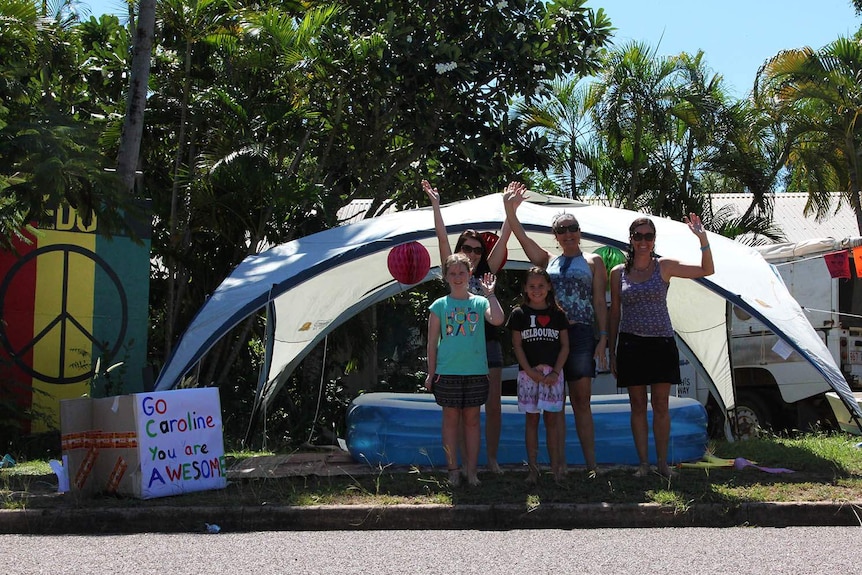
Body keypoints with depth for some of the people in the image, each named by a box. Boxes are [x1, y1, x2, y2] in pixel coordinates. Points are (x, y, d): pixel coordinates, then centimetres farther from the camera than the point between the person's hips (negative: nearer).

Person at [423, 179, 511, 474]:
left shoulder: (486, 272, 9)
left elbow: (503, 240, 3)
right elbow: (442, 238, -4)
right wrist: (435, 205, -9)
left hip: (489, 344, 2)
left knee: (493, 406, 3)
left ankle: (492, 459, 12)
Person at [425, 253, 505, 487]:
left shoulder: (479, 302, 4)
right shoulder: (440, 305, 3)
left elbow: (497, 319, -17)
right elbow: (432, 342, 4)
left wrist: (490, 293, -12)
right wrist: (431, 373, 0)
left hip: (476, 372, 1)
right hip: (447, 372, -1)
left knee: (472, 420, 6)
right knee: (451, 419, 4)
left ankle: (472, 471, 11)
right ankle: (453, 470, 10)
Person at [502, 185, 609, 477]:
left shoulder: (593, 262, 9)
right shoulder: (548, 260, 15)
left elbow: (600, 303, 3)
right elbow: (522, 237, 2)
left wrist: (603, 338, -5)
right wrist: (510, 210, -13)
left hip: (580, 335, -2)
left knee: (581, 401, -2)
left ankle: (592, 465, 1)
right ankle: (559, 466, 4)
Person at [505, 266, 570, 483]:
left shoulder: (557, 314, 7)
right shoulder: (520, 314, 4)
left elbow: (565, 346, 5)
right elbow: (517, 346, 0)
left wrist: (555, 372, -7)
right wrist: (531, 372, -10)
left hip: (553, 373, 1)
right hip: (529, 373, -1)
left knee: (552, 419, 2)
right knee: (532, 419, 2)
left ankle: (556, 467, 6)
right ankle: (533, 468, 5)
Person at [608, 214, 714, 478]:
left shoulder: (664, 266, 1)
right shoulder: (618, 273, 4)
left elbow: (707, 270, -3)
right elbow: (614, 313, 9)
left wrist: (703, 239, -16)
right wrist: (612, 352, 7)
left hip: (662, 343, -1)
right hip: (631, 345, 1)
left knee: (660, 405, 3)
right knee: (638, 406, 4)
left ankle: (662, 462, 11)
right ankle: (643, 464, 11)